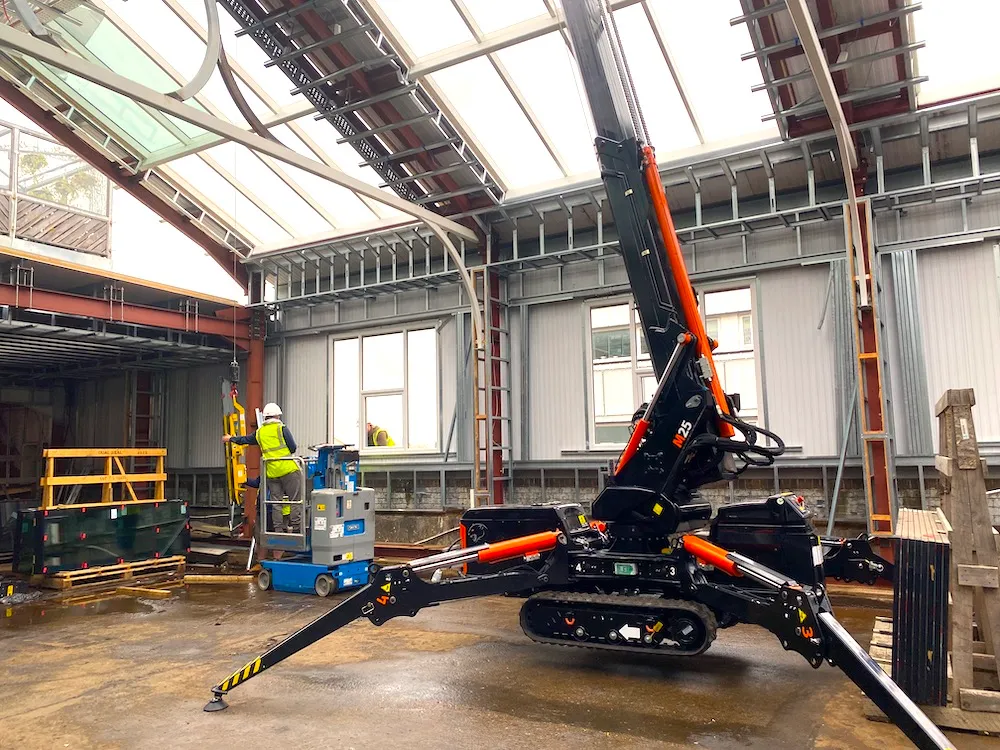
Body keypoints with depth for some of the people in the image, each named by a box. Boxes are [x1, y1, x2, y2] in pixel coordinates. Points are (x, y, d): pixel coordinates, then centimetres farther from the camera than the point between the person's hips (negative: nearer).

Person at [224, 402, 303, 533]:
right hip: (288, 468, -5)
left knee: (277, 503, 10)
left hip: (271, 472, 5)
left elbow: (244, 440, 28)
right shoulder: (282, 429, -3)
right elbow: (293, 448, -5)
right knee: (295, 499, -2)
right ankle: (296, 527, -6)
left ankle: (279, 529, 11)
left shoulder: (259, 432, 12)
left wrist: (231, 438, 47)